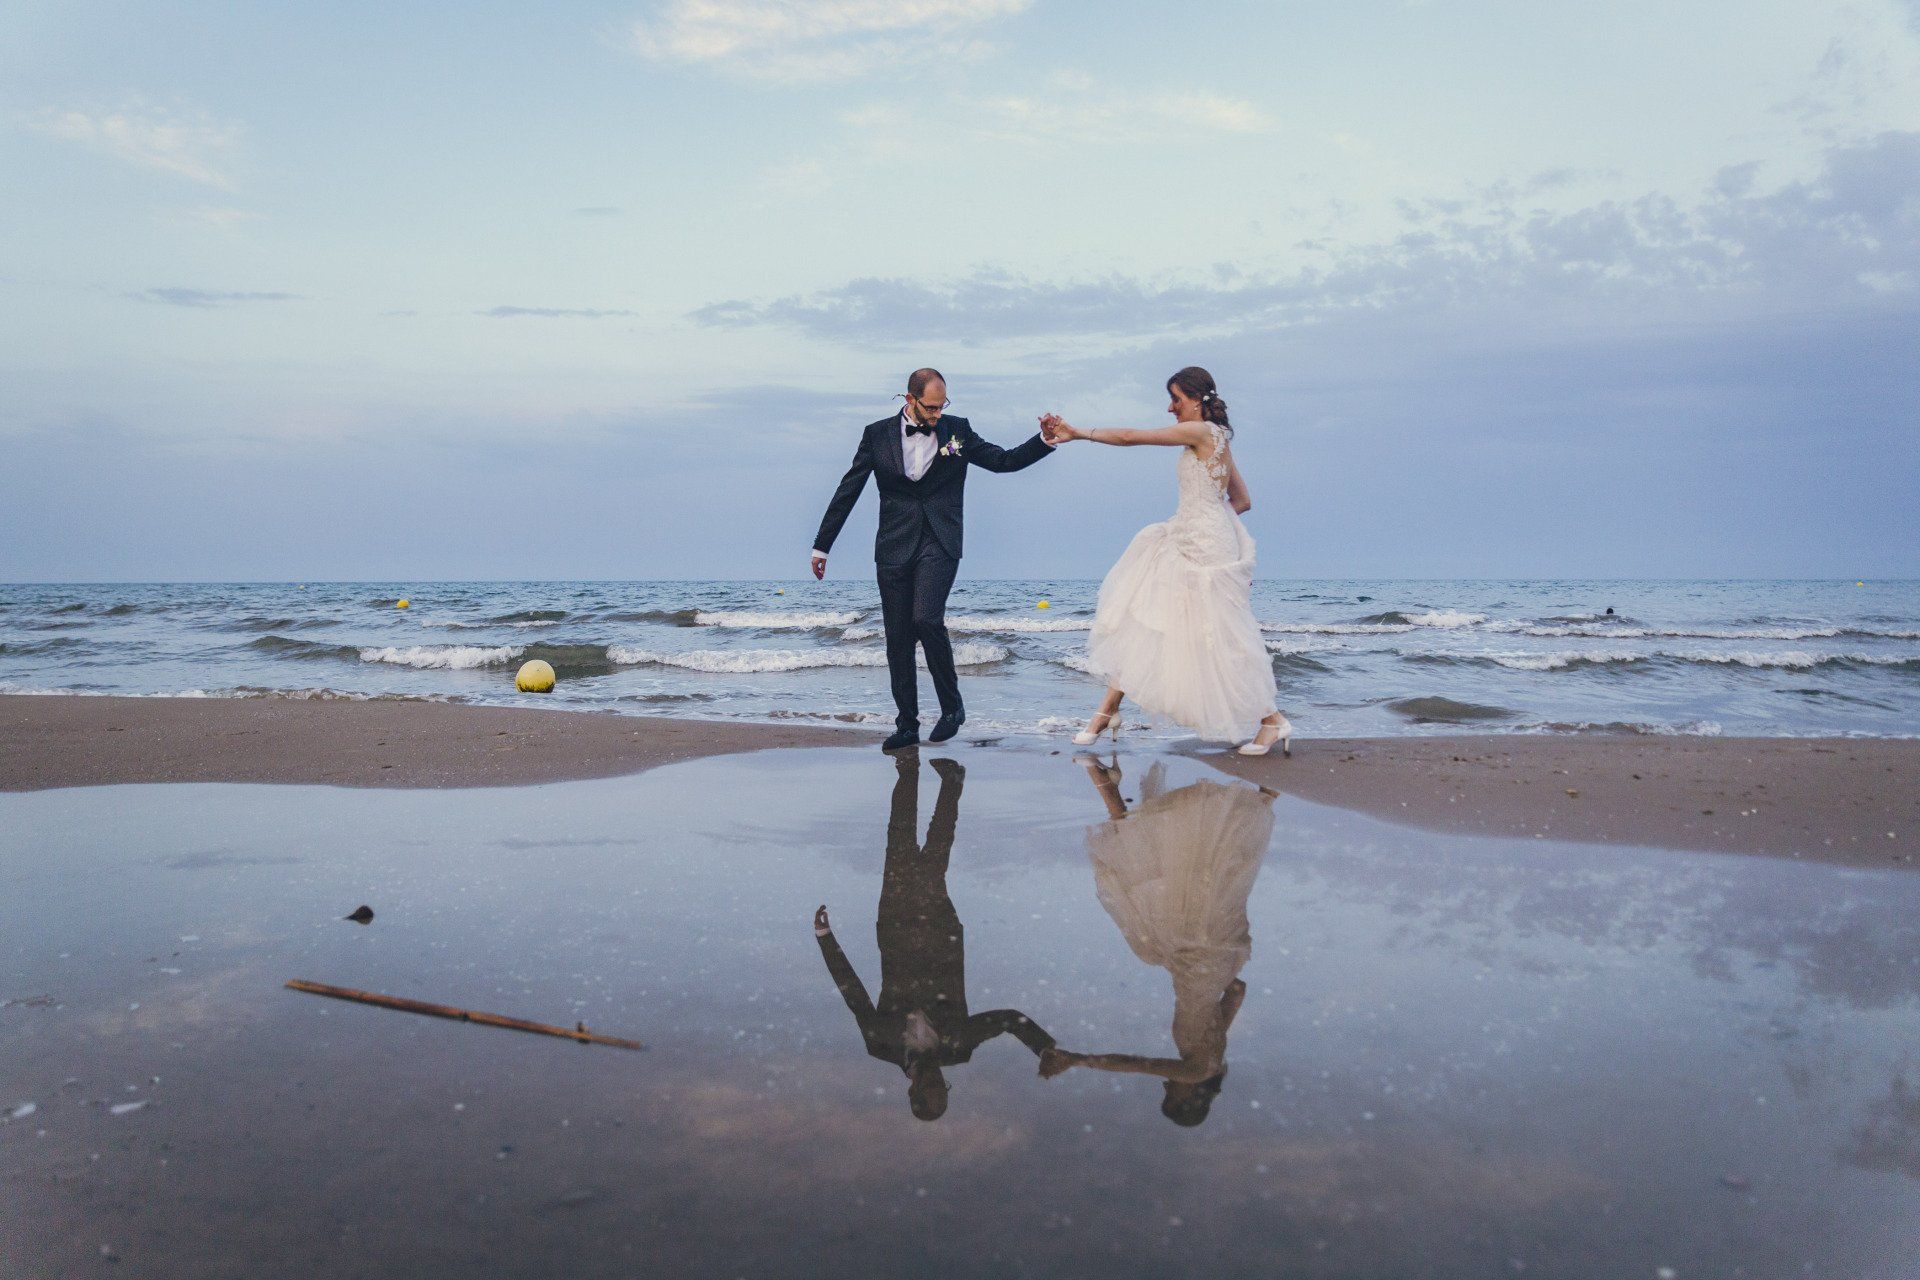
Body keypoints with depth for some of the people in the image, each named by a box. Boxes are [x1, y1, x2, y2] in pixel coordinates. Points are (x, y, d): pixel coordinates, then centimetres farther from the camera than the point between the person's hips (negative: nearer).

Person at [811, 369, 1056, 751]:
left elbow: (1005, 460, 7)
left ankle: (952, 705, -1)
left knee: (927, 619, -21)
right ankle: (906, 724, 14)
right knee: (898, 639, 2)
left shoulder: (957, 430, 5)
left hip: (939, 545, -2)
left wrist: (1046, 441, -9)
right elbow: (847, 491, 7)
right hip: (894, 548, 2)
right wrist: (821, 545, 9)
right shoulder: (877, 434, 4)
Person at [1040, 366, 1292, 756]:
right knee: (1139, 618, 6)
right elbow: (1243, 501, 19)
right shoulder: (1212, 439, 15)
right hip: (1186, 544, 10)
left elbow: (1131, 437, -15)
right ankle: (1109, 710, 9)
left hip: (1205, 548, -10)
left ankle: (1272, 720, 10)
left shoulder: (1202, 432, -13)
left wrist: (1078, 432, -11)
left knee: (1221, 638, -3)